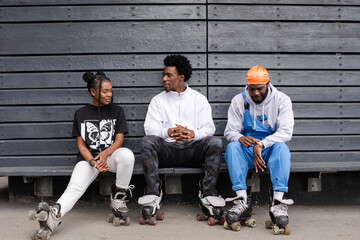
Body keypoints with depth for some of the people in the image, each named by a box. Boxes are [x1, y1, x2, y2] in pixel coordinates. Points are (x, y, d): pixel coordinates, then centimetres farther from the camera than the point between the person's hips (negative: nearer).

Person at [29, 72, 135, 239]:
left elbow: (119, 140, 3)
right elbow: (81, 144, 4)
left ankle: (118, 198, -18)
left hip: (111, 154, 0)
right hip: (88, 157, 0)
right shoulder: (81, 114, 11)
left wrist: (105, 154, -19)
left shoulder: (117, 111, 12)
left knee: (127, 154, -35)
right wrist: (93, 161, -17)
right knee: (75, 186, -29)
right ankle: (54, 215, -55)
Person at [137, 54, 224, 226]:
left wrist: (193, 133, -20)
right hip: (167, 149, 0)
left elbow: (209, 127, 3)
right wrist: (168, 132, -20)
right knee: (147, 141, -30)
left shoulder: (199, 99, 14)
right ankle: (152, 195, -34)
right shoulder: (158, 100, 15)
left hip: (193, 149, 0)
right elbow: (149, 127, 2)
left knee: (215, 143, -29)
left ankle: (208, 194, -28)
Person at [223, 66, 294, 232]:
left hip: (270, 149, -1)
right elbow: (230, 131, -1)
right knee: (232, 147, -30)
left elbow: (286, 132, -13)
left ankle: (278, 202, -42)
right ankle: (242, 200, -38)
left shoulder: (281, 100, -2)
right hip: (247, 150, 1)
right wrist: (240, 138, -26)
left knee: (281, 147, -34)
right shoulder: (238, 101, 3)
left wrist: (261, 144, -26)